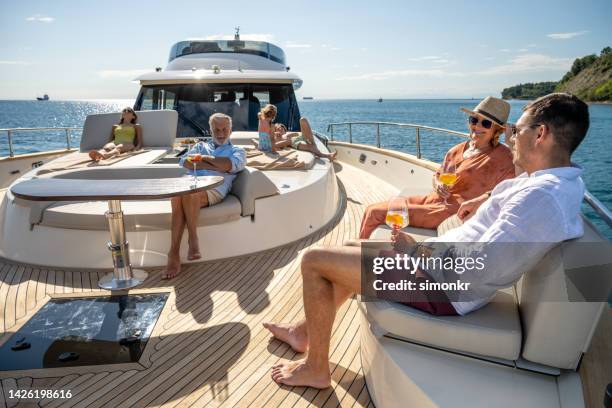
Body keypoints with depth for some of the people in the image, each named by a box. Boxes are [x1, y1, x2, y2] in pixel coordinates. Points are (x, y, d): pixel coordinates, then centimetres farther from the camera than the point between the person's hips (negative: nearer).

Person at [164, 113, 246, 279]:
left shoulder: (237, 151, 25)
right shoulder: (201, 146, 34)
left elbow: (230, 165, -1)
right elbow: (184, 161, 13)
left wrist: (203, 158, 9)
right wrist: (215, 165, 2)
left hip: (214, 189, -3)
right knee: (177, 196, -35)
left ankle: (193, 238, -27)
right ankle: (173, 254, -38)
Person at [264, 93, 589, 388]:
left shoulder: (540, 198, -28)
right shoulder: (565, 180, 4)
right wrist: (486, 199, 28)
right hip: (436, 261, 11)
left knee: (314, 261, -6)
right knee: (351, 251, 23)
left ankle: (316, 369, 11)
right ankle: (306, 332, 35)